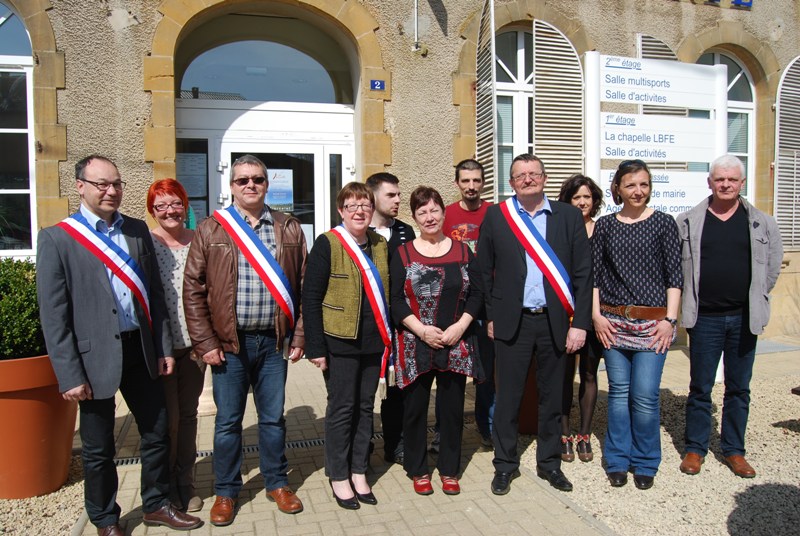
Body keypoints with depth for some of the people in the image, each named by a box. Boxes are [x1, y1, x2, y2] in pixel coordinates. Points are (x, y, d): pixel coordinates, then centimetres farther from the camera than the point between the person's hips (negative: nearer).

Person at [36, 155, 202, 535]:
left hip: (140, 350, 4)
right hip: (94, 356, -4)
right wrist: (69, 375, -12)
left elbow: (154, 294, 9)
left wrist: (163, 348, 6)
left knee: (157, 432, 14)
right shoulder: (57, 238, -7)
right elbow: (53, 315, -9)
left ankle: (156, 505, 35)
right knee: (98, 448, 12)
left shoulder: (137, 231, 7)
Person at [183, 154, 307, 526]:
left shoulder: (289, 229, 5)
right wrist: (205, 342, -7)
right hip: (229, 343, -1)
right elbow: (193, 289, -2)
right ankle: (226, 492, 29)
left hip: (274, 341, 1)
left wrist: (299, 337, 2)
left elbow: (302, 286, 6)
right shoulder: (211, 230, 0)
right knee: (228, 421, 11)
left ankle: (276, 483, 32)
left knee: (273, 417, 14)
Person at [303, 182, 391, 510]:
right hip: (340, 342, -5)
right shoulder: (327, 244, -8)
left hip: (374, 341, 5)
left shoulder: (380, 244, 8)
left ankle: (358, 472, 28)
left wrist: (389, 336, 10)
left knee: (365, 407, 13)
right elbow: (311, 298, -11)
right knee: (341, 408, 6)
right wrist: (315, 347, -14)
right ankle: (338, 477, 22)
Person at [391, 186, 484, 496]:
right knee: (415, 408, 7)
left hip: (456, 344, 2)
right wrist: (422, 330, -15)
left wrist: (460, 326, -11)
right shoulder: (403, 254, 1)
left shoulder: (462, 251, 6)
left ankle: (449, 470, 26)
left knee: (452, 409, 9)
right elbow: (396, 300, -4)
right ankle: (418, 470, 25)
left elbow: (476, 294, 4)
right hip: (415, 346, -1)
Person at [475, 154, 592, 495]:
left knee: (552, 397, 14)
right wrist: (490, 316, 2)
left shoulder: (568, 216, 2)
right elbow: (484, 270, 5)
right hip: (512, 322, -1)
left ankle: (549, 462, 32)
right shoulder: (495, 216, 1)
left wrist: (580, 323, -4)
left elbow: (583, 272, 1)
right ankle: (505, 464, 25)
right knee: (507, 397, 8)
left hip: (556, 322, 1)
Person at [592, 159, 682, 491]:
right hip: (612, 322, 2)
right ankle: (618, 460, 23)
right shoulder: (605, 225, 7)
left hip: (652, 323, -2)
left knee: (645, 396, -3)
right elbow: (594, 273, 7)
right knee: (618, 391, 8)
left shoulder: (663, 223, 2)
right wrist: (596, 315, -1)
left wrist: (670, 319, -5)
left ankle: (645, 463, 18)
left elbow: (674, 276, 1)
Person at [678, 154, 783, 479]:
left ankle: (733, 450, 26)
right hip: (704, 318, -1)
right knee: (700, 388, 7)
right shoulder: (688, 222, 0)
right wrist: (691, 300, 3)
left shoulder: (762, 224, 3)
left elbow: (772, 268, 10)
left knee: (739, 389, 11)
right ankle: (695, 448, 21)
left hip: (744, 318, 2)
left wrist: (754, 301, 9)